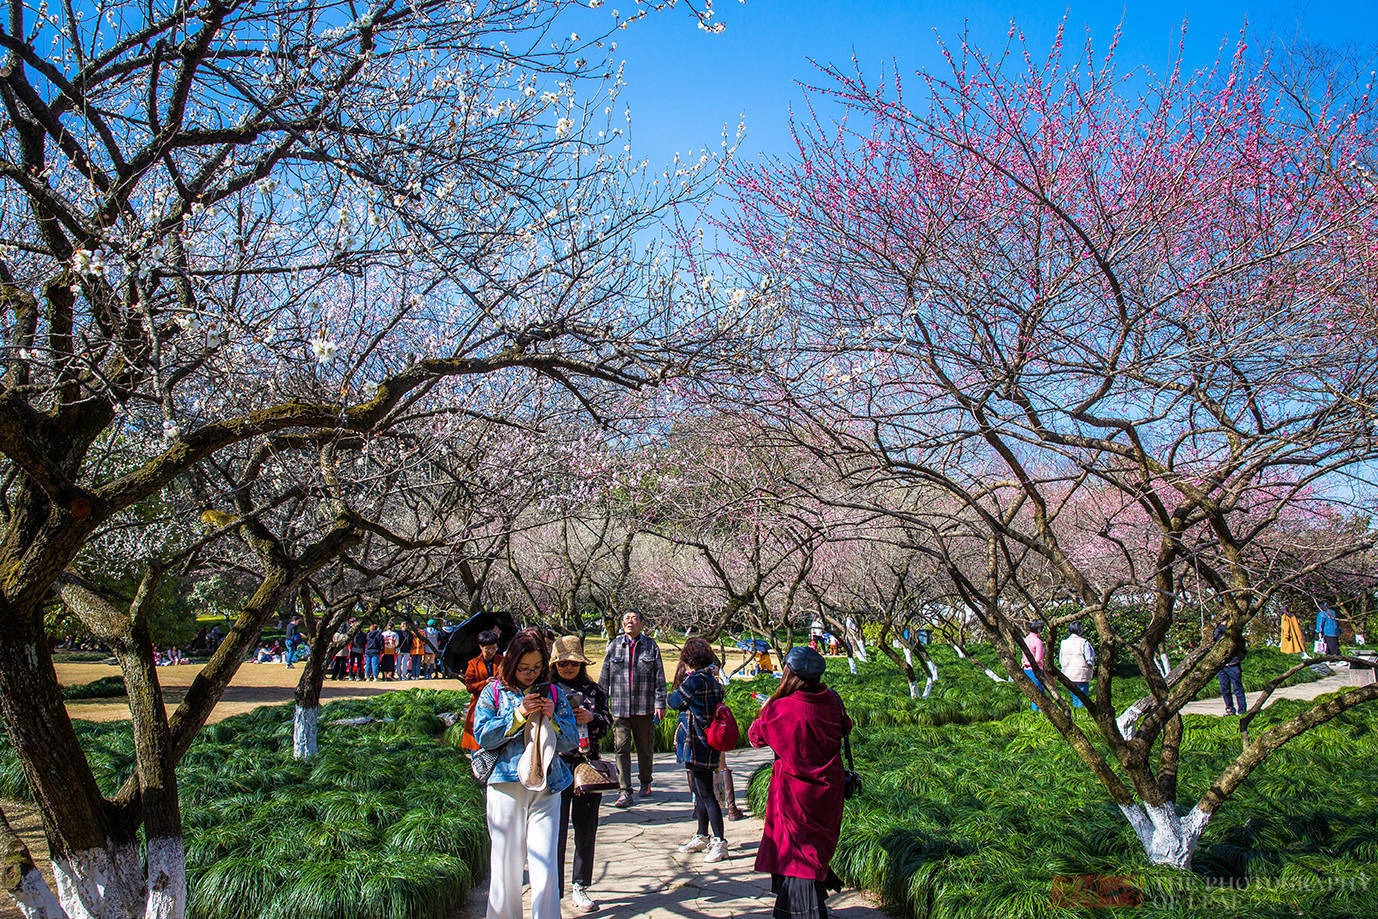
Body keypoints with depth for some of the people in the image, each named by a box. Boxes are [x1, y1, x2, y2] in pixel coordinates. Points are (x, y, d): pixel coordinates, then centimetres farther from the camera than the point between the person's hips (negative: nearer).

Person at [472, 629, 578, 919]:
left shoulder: (553, 693, 9)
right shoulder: (494, 692, 4)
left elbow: (571, 742, 8)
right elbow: (482, 735, -6)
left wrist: (551, 718, -9)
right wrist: (518, 715, -13)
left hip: (546, 789, 1)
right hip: (506, 786, -1)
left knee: (546, 868, -4)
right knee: (506, 865, 8)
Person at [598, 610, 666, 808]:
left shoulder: (651, 646, 4)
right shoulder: (614, 646, 6)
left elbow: (659, 678, 4)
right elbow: (604, 678, 10)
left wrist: (660, 703, -2)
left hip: (645, 707, 0)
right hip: (619, 707, 0)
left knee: (645, 748, 10)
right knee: (621, 748, -5)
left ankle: (645, 783, 31)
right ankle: (625, 792, -2)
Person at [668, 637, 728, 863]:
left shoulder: (694, 680, -19)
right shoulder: (711, 679, 8)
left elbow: (673, 701, -10)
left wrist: (675, 692, 12)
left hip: (698, 746, -10)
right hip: (708, 744, 10)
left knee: (706, 794, -4)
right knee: (700, 792, 19)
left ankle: (720, 843, 0)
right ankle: (702, 837, 31)